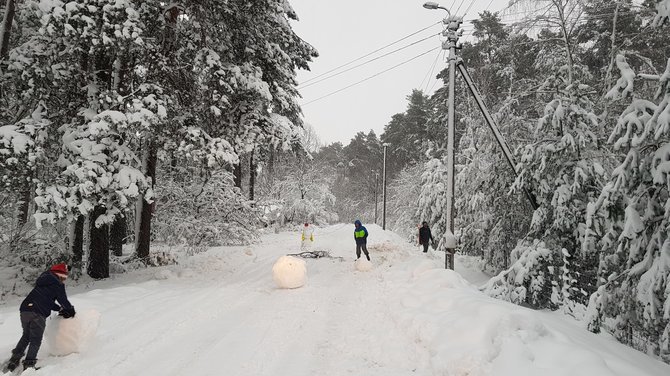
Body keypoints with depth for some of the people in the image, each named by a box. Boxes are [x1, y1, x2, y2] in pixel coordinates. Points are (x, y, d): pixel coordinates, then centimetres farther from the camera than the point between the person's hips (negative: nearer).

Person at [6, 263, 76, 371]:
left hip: (25, 309, 7)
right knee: (36, 340, 2)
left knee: (26, 336, 23)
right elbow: (63, 300, 4)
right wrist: (71, 310, 22)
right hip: (38, 314, -7)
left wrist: (60, 309, 27)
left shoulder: (43, 281, 26)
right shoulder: (57, 284, 2)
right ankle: (29, 364, -3)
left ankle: (14, 359, 21)